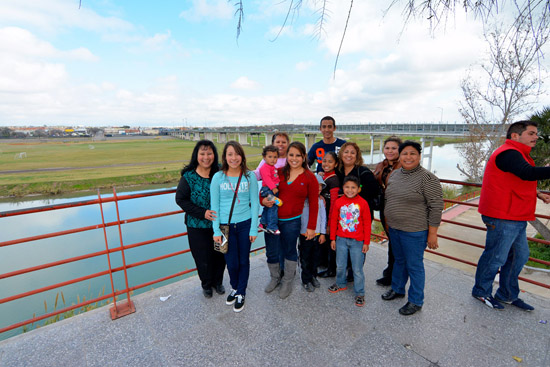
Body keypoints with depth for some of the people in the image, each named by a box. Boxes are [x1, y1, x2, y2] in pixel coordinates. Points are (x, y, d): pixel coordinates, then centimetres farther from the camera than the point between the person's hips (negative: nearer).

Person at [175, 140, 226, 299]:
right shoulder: (189, 176, -11)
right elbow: (181, 199, -7)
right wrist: (202, 213, -17)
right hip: (198, 226, -1)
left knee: (220, 255, 15)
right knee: (203, 258, 11)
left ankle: (218, 282, 42)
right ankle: (206, 284, 40)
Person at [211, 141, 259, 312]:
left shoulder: (250, 176, -5)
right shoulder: (218, 177, -5)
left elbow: (255, 203, -2)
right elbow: (214, 205, -1)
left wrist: (254, 228, -4)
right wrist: (216, 230, -3)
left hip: (245, 224, 0)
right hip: (226, 225, 0)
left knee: (243, 261, 11)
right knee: (232, 262, 9)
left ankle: (241, 293, 34)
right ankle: (235, 288, 40)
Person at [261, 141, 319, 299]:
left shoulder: (310, 178, -4)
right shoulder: (278, 172, 2)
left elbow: (313, 204, -2)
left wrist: (311, 227, -3)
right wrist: (263, 200, -11)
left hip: (292, 222, -2)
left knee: (289, 251, 14)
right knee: (271, 252, 13)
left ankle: (287, 282, 37)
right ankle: (275, 278, 40)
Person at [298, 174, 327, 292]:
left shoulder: (321, 199, 5)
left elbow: (323, 216, 7)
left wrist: (323, 233, 5)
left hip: (317, 234, 4)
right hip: (305, 233, -4)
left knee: (315, 257, 16)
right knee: (305, 258, 7)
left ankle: (313, 276, 36)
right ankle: (306, 280, 24)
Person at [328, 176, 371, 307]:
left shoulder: (363, 203, -8)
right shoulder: (338, 202, -2)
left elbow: (367, 224, -3)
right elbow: (334, 221, 4)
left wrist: (366, 242, -3)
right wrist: (333, 238, 6)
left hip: (357, 241, -2)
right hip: (341, 239, 3)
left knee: (357, 268, 6)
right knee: (340, 265, 16)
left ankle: (360, 293, 23)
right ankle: (340, 284, 41)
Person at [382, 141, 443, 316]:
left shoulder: (427, 178, -15)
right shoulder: (394, 175, 6)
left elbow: (436, 207, -15)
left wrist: (432, 233, -15)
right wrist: (388, 221, 18)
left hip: (414, 232, -6)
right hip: (394, 229, 7)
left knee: (414, 265, 7)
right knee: (399, 260, 21)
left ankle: (416, 302, 26)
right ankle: (397, 289, 41)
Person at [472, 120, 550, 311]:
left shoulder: (517, 154, 19)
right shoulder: (509, 153, -16)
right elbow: (528, 173, -32)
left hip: (515, 218, 11)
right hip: (503, 218, -11)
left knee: (520, 255, 19)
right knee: (496, 257, 1)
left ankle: (508, 295, 33)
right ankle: (481, 291, 21)